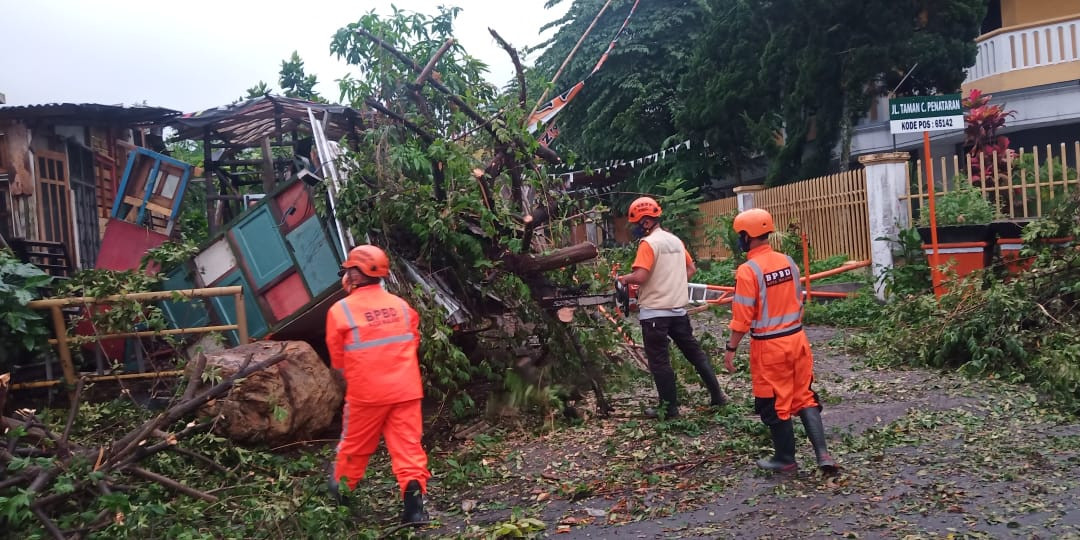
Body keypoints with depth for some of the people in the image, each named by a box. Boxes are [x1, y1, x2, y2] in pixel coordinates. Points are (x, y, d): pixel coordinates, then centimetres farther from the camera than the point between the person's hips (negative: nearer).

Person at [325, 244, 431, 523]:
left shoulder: (341, 310, -8)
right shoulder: (401, 305, 3)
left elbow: (338, 358, 3)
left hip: (366, 392, -2)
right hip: (405, 389, 2)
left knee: (355, 444, 18)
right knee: (408, 445, 4)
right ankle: (413, 505, -1)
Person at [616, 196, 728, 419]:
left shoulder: (648, 243, -14)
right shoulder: (675, 240, 11)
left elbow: (640, 276, -24)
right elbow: (691, 269, 21)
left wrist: (623, 279, -6)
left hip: (655, 312, -7)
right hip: (678, 308, 8)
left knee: (659, 361, 3)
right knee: (695, 352, 16)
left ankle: (669, 408, 9)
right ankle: (717, 395, 22)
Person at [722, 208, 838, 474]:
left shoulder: (748, 271, -17)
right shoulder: (788, 262, 3)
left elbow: (743, 317, -17)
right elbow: (799, 303, 12)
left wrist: (731, 348, -8)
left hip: (768, 346, -6)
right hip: (796, 338, 6)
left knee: (774, 404, 9)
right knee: (804, 397, 15)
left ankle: (785, 458, 22)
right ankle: (822, 453, 10)